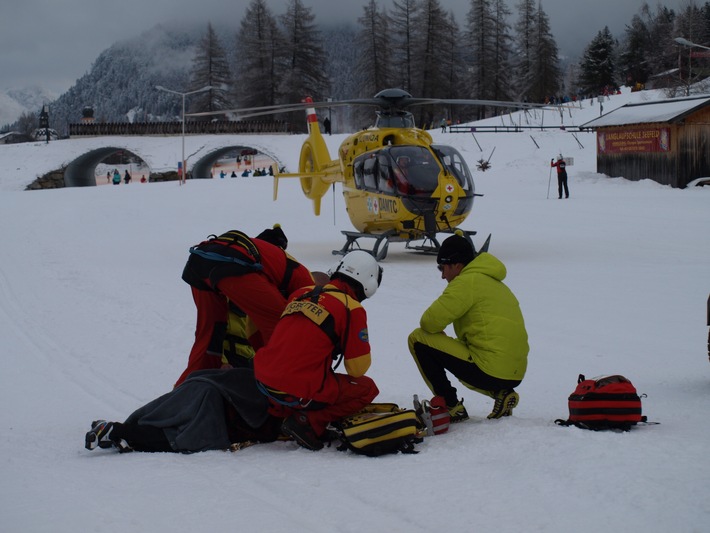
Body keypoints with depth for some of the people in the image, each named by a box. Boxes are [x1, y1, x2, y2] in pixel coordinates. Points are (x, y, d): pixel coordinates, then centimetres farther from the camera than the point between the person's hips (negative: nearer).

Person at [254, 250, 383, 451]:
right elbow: (357, 368, 0)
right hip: (300, 393, -7)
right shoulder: (352, 309, -5)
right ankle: (310, 422, -4)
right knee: (367, 388, 11)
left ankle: (279, 412, 16)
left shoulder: (302, 293, 12)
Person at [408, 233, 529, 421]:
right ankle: (502, 394, 13)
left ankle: (451, 406, -1)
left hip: (490, 370, -9)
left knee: (418, 339, 0)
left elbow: (430, 321, -12)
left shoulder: (467, 281, -8)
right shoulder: (495, 283, 22)